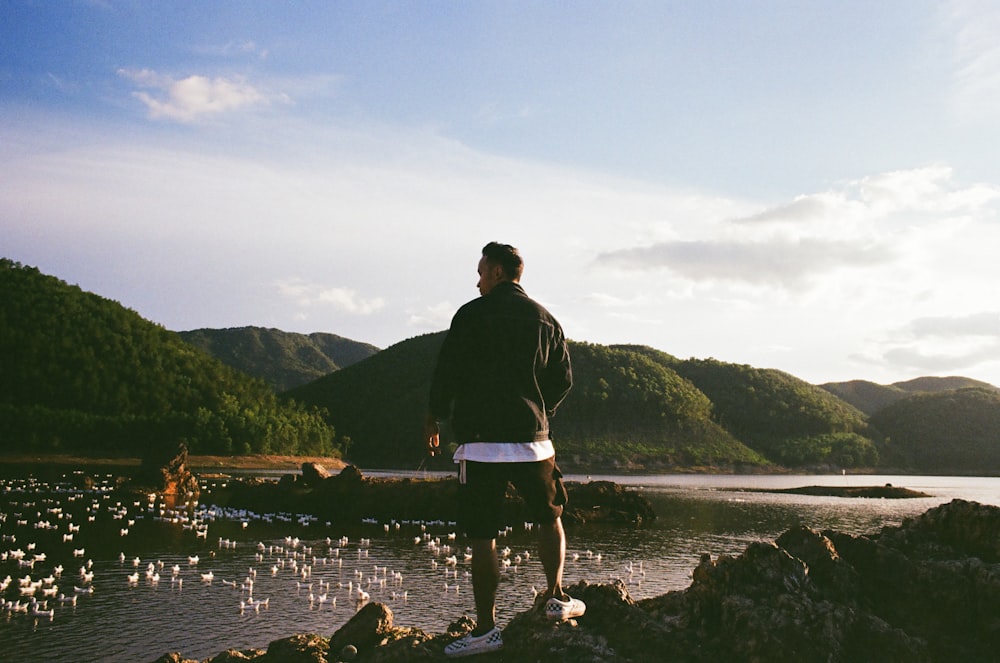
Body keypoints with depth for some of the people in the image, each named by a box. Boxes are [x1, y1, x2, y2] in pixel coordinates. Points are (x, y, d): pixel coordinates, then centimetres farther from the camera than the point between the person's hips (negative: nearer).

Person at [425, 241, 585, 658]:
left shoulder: (472, 314, -3)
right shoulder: (545, 319, 9)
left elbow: (447, 374, -5)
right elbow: (563, 380, 11)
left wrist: (434, 419, 11)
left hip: (481, 441, -3)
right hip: (533, 440, 3)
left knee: (482, 536, 1)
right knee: (550, 518, 23)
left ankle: (485, 629, 3)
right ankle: (556, 598, 15)